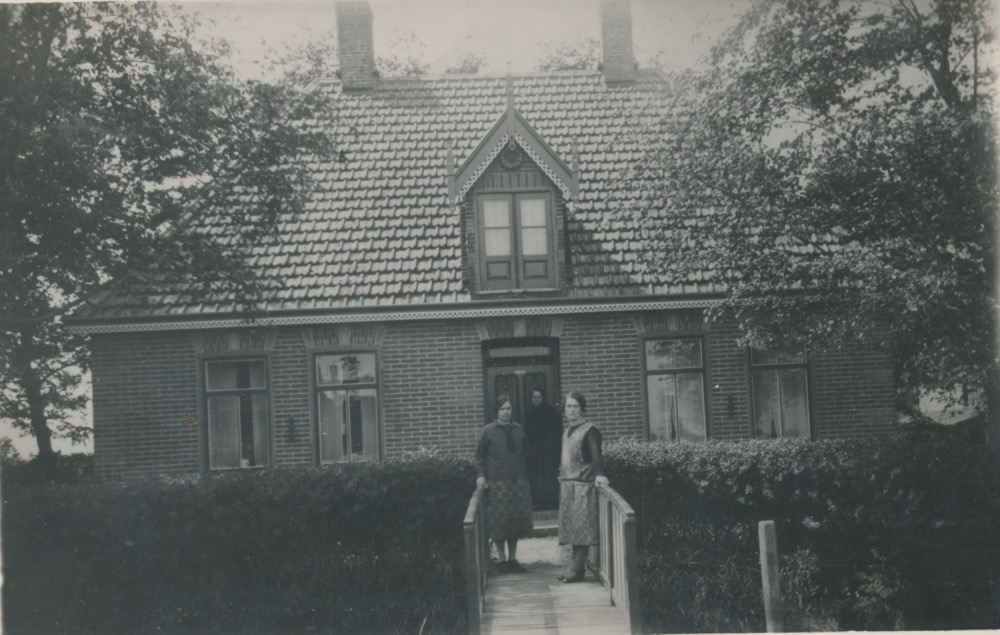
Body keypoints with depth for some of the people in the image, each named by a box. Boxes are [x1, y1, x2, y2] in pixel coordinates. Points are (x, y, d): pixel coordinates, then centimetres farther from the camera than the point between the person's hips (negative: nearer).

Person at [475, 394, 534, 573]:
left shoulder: (519, 430, 9)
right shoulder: (488, 431, -1)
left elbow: (523, 455, 14)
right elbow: (479, 456, 3)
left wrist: (525, 478, 10)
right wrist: (481, 476, -9)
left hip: (518, 482, 4)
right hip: (497, 483, -3)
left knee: (518, 521, 6)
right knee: (499, 523, -1)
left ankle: (512, 559, 17)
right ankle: (502, 560, 10)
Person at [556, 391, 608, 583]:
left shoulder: (589, 430, -8)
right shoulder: (567, 431, 16)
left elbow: (596, 454, -20)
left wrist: (598, 473, -34)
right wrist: (561, 474, 16)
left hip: (583, 484, -8)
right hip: (567, 485, 8)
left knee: (581, 528, -6)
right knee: (572, 528, 9)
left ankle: (577, 569, -6)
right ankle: (576, 567, 15)